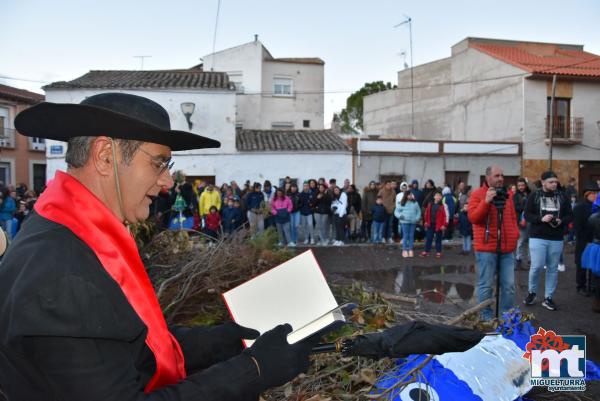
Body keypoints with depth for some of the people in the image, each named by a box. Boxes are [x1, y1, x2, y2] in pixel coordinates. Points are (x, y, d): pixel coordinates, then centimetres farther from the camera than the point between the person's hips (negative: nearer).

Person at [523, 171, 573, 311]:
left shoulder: (562, 197, 6)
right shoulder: (534, 196, -1)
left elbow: (570, 215, 8)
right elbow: (527, 215, -3)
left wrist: (561, 221, -13)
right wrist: (541, 218, -19)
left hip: (556, 239, 3)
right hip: (537, 237, -3)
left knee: (553, 268, 6)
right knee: (537, 266, -8)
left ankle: (548, 297, 17)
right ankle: (531, 292, 16)